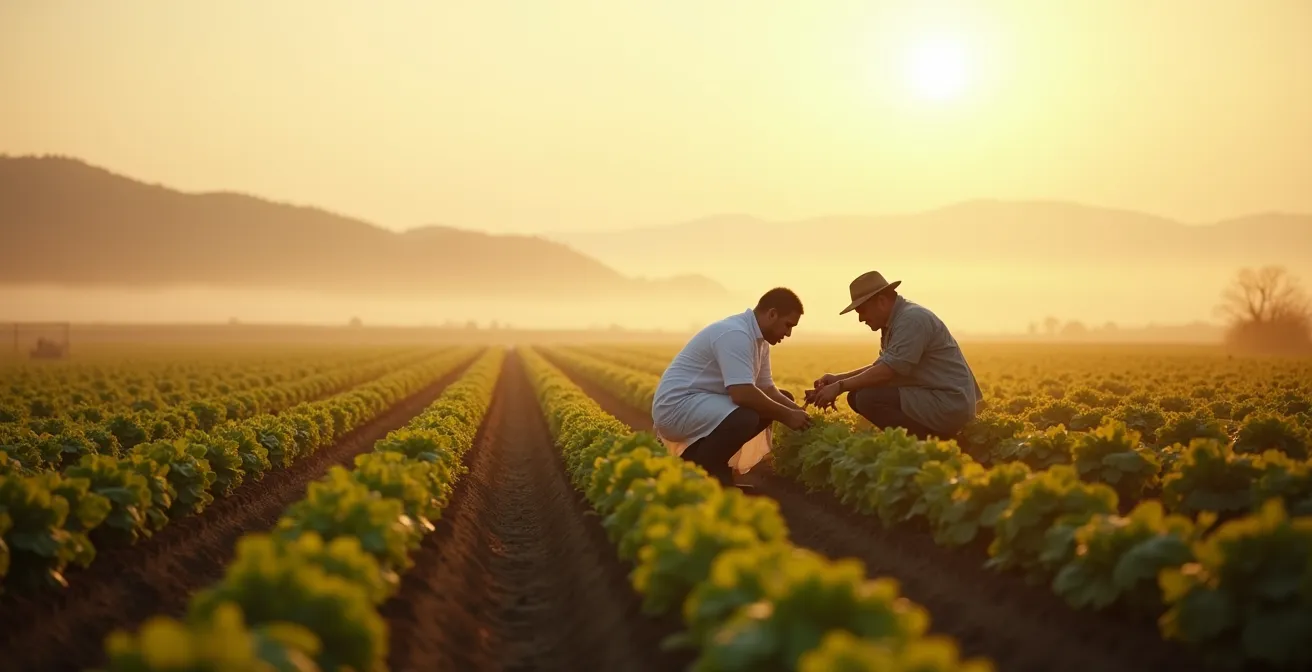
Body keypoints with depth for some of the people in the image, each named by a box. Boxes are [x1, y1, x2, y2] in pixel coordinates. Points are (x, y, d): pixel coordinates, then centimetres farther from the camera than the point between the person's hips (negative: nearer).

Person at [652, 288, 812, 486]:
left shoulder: (758, 340, 10)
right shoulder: (736, 334, -22)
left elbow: (767, 389, 13)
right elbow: (743, 394, -30)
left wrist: (799, 411, -2)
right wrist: (787, 416, -19)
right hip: (676, 406, -11)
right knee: (746, 417, -32)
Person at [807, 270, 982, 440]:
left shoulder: (912, 319, -18)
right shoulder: (894, 322, 12)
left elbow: (889, 370, -23)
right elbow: (881, 366, 19)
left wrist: (840, 387, -18)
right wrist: (837, 379, 7)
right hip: (933, 398, 10)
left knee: (868, 399, -21)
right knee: (857, 396, 7)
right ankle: (926, 437, 4)